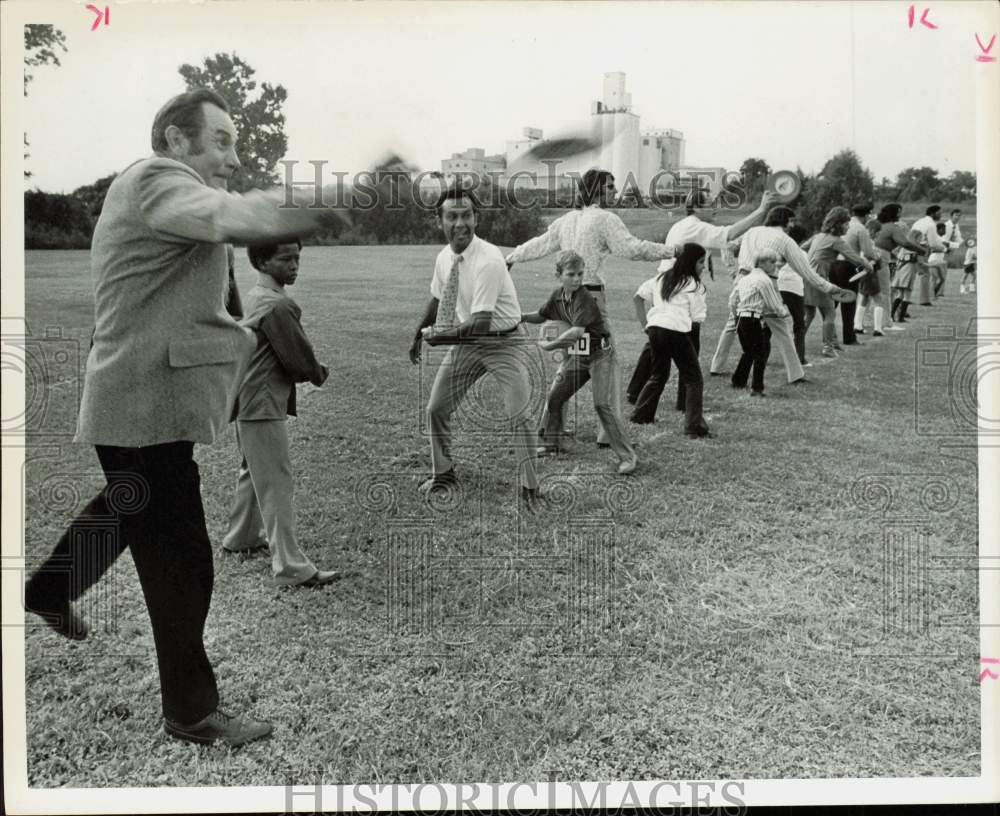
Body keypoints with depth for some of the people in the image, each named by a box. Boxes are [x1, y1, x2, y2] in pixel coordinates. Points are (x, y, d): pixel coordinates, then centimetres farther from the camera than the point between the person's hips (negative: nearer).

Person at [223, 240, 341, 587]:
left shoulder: (256, 296, 12)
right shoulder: (278, 305, -20)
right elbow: (300, 360, -17)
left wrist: (309, 369, 2)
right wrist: (319, 373, 2)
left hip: (248, 401, 11)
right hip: (263, 406, -11)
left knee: (254, 472, 25)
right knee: (277, 484, -8)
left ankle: (242, 536, 41)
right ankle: (292, 568, -5)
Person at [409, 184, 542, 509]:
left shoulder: (488, 260, -26)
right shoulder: (444, 258, -3)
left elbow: (480, 322, -30)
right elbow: (437, 300, 15)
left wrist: (439, 334, -23)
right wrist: (419, 335, 16)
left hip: (504, 342, -7)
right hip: (465, 340, 7)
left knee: (519, 416, -11)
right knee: (436, 408, 10)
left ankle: (529, 490, 5)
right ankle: (443, 474, 31)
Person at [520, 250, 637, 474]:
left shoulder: (585, 299, -24)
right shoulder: (557, 297, -1)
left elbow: (577, 331, -35)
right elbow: (541, 316, 18)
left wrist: (550, 345, -24)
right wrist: (521, 317, 0)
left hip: (600, 355, -8)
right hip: (578, 356, 8)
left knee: (603, 405, -15)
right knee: (554, 396, 10)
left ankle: (627, 456, -9)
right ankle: (551, 444, 29)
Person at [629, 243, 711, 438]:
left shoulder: (662, 278, 17)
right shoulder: (692, 284, -2)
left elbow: (637, 297, 18)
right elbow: (694, 311, -5)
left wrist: (644, 324, 16)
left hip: (655, 328, 7)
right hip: (676, 331, -7)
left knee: (658, 375, 25)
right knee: (693, 378, 1)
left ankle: (641, 415, 28)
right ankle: (694, 425, -4)